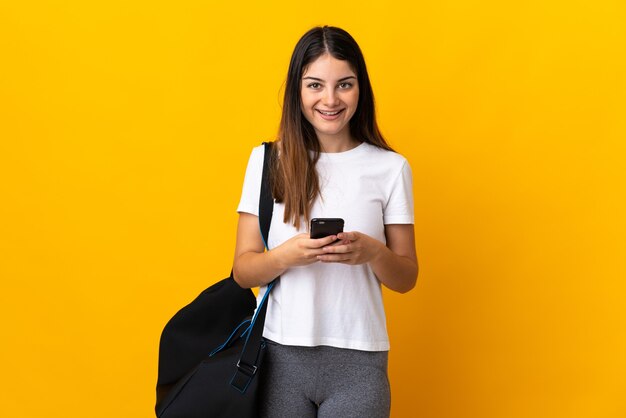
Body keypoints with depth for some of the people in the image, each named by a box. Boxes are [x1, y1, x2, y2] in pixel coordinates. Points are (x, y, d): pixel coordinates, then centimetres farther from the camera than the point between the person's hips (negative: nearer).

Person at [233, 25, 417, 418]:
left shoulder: (390, 167, 0)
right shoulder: (267, 160, 2)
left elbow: (406, 278, 5)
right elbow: (243, 271, 1)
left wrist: (374, 253, -16)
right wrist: (287, 255, -19)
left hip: (357, 360, 0)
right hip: (280, 354, 1)